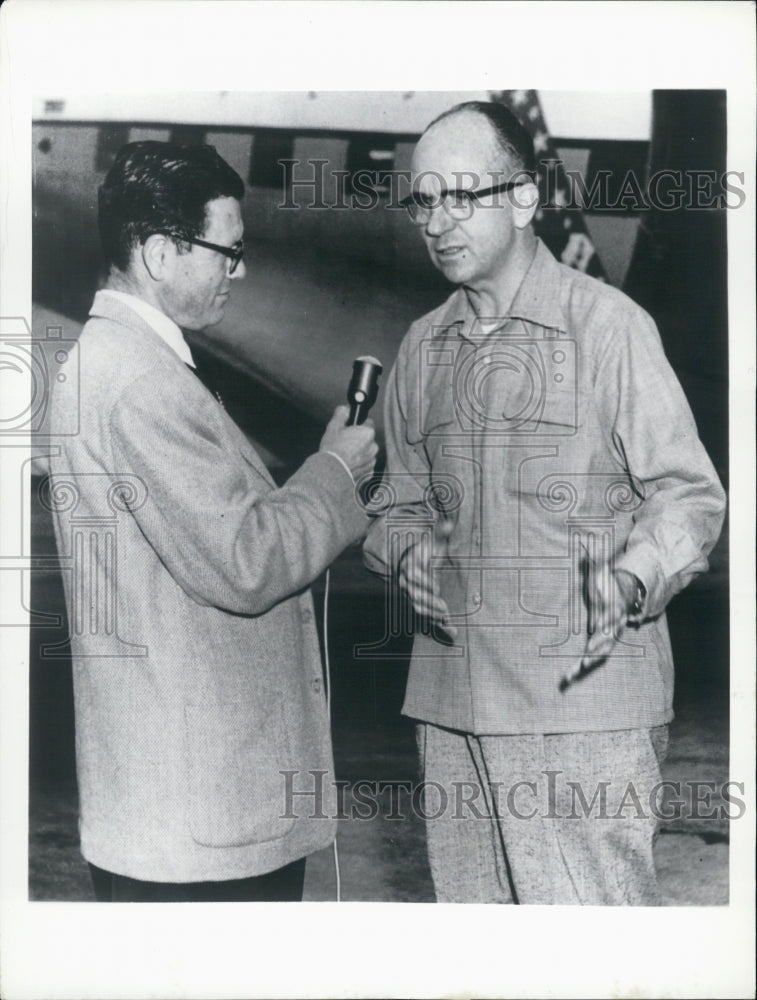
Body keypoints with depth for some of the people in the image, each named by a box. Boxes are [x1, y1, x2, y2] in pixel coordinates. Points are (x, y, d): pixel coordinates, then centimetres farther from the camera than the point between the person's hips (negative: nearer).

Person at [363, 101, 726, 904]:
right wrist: (407, 551, -4)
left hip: (583, 696, -5)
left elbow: (689, 493, -4)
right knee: (467, 899, 16)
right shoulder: (420, 349, 12)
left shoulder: (606, 324, -5)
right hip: (450, 698, 6)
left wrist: (629, 580, -22)